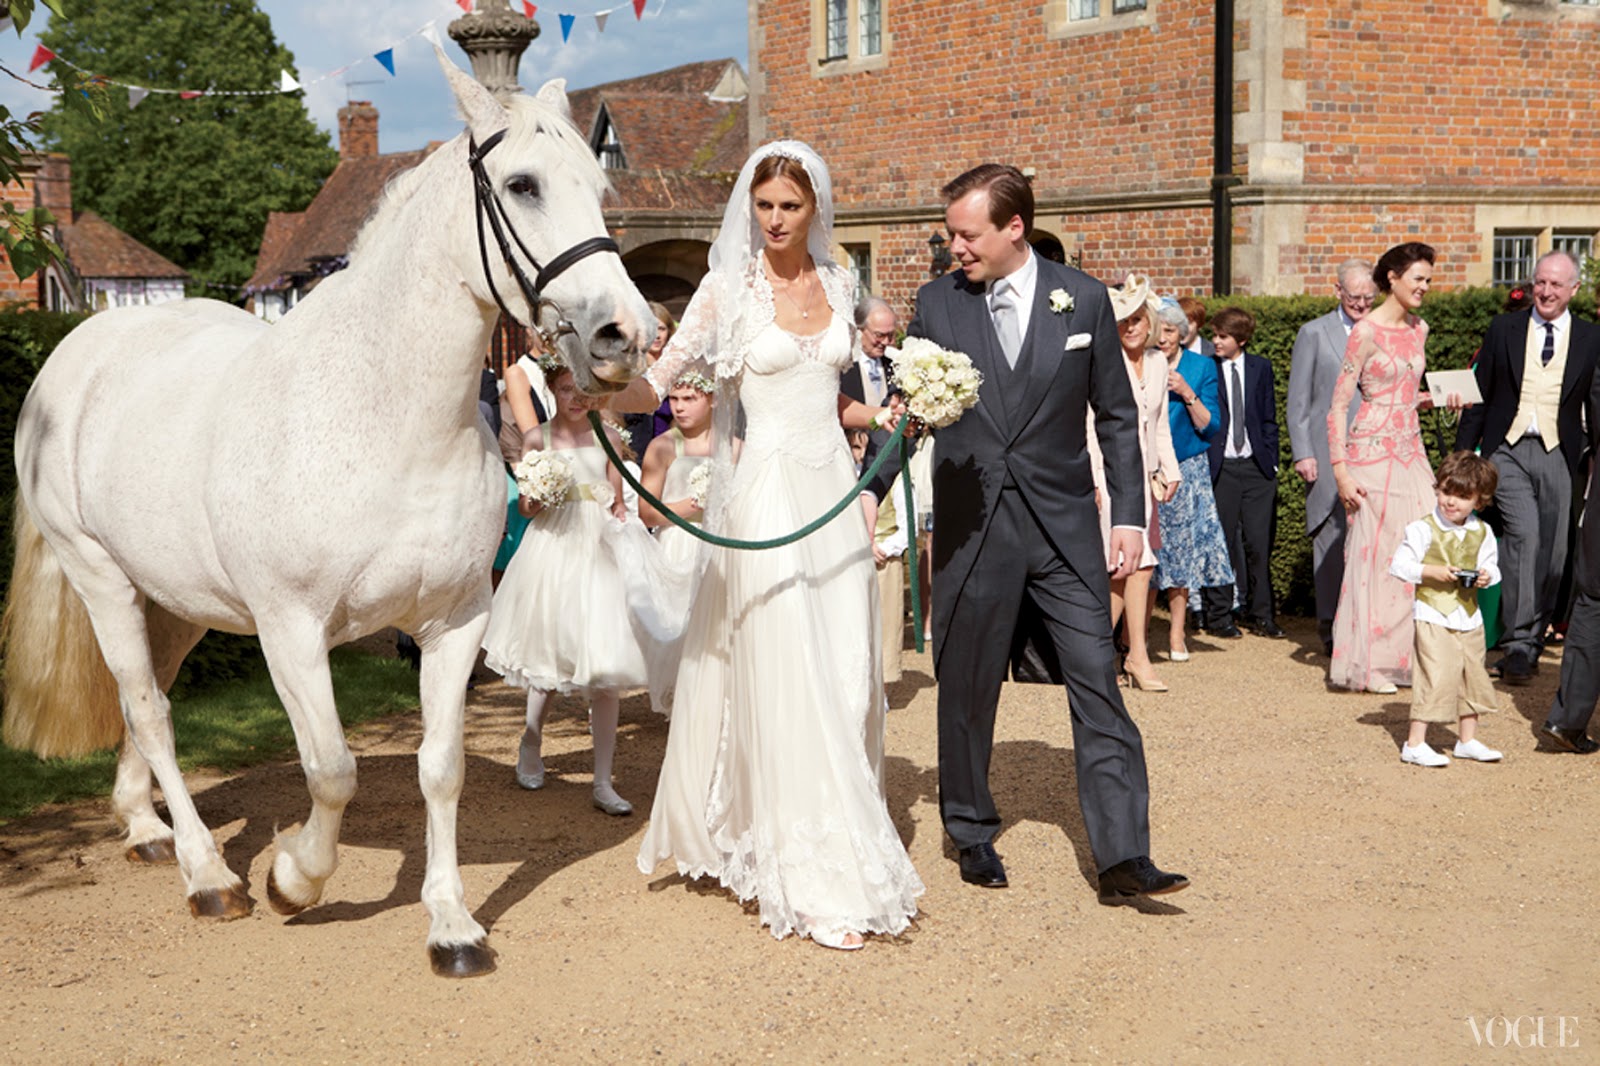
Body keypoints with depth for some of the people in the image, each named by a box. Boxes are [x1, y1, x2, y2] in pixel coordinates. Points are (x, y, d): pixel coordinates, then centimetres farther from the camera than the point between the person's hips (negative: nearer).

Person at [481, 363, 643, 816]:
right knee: (549, 659, 9)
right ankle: (531, 742, 39)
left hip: (597, 550, 1)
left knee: (603, 668, -6)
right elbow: (525, 507, 5)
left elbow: (616, 503, 12)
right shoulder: (538, 438, 3)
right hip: (552, 548, 0)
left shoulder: (608, 437, 6)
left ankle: (603, 783, -2)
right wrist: (539, 496, -15)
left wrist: (618, 516, -7)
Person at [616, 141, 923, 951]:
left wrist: (882, 416, 3)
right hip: (767, 492, -5)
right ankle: (818, 882, 0)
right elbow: (658, 383, -7)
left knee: (847, 675, 7)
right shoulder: (729, 288, -3)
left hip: (833, 489, 5)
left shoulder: (838, 285, 11)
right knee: (787, 681, -5)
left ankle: (847, 844, 23)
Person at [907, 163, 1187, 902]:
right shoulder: (936, 302, 2)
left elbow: (1116, 416, 6)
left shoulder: (1082, 299, 2)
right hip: (970, 528, 1)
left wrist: (1129, 515, 1)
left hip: (1064, 525, 0)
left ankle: (1123, 857, -3)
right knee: (966, 689, 9)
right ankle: (972, 833, 27)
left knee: (1098, 685, -5)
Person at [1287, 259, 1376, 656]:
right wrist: (1302, 453, -5)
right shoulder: (1314, 333, 7)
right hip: (1329, 456, -2)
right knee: (1331, 539, -2)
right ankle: (1330, 626, 6)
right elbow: (1298, 401, 4)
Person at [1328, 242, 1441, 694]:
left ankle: (1405, 656, 11)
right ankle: (1365, 664, 7)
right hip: (1374, 454, -7)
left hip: (1411, 453, 7)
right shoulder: (1366, 331, -9)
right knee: (1374, 554, -2)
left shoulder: (1419, 329, 12)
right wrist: (1340, 470, -16)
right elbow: (1338, 405, -10)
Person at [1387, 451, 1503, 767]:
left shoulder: (1482, 533, 4)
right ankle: (1414, 743, -5)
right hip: (1433, 614, -6)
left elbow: (1491, 565, 13)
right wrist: (1433, 571, -21)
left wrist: (1486, 576, -9)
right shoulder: (1422, 530, -11)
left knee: (1473, 675, 13)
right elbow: (1399, 565, -11)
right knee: (1437, 676, -12)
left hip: (1469, 616, 6)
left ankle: (1467, 740, 29)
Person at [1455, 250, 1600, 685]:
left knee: (1553, 551, 2)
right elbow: (1480, 394, 8)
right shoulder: (1504, 329, 7)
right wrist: (1463, 452, 5)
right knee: (1524, 534, -18)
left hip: (1559, 456, 2)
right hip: (1509, 451, -1)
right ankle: (1517, 643, -15)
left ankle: (1534, 636, 20)